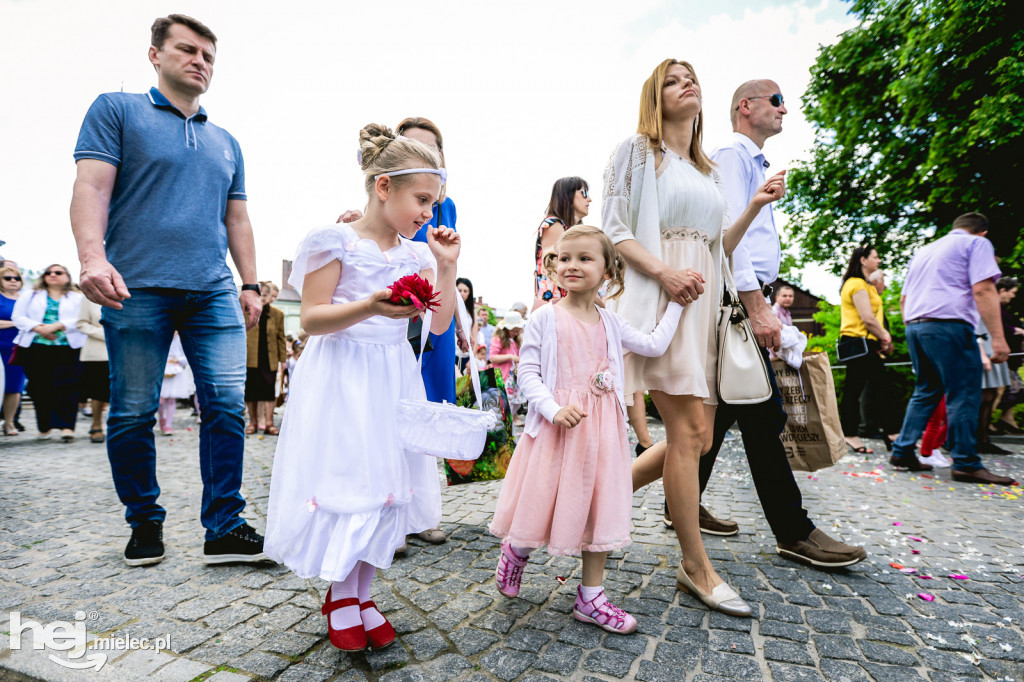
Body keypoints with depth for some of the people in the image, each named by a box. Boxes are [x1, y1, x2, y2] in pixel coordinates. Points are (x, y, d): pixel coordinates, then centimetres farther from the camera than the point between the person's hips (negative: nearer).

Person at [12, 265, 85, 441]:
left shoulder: (78, 298, 11)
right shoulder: (29, 295, 20)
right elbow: (18, 317, 9)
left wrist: (56, 326, -15)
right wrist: (39, 328, -9)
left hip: (68, 348, -3)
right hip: (35, 348, 3)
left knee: (66, 386, -10)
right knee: (40, 387, 3)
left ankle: (67, 426, -12)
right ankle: (44, 427, 12)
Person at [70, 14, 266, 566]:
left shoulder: (226, 143, 23)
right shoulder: (117, 111, 11)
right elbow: (92, 187, -2)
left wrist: (250, 284, 12)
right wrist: (93, 258, -17)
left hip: (214, 292, 3)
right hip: (137, 290, -3)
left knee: (227, 405, -6)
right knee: (133, 414, 2)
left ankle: (225, 528, 0)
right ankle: (144, 522, 20)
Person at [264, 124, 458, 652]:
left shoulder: (417, 254, 9)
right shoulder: (337, 242, -7)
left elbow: (441, 324, 6)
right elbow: (312, 320, -10)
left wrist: (446, 266, -3)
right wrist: (369, 308, -26)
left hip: (394, 380, 6)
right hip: (342, 379, -5)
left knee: (386, 483, 8)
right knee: (343, 480, -1)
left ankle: (360, 595, 27)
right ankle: (339, 596, 23)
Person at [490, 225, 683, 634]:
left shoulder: (609, 323, 8)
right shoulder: (545, 318, -5)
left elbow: (655, 345, 12)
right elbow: (527, 371, -8)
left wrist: (676, 302, 12)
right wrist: (555, 409, -21)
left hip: (601, 427, 4)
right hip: (556, 425, -4)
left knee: (600, 505, 7)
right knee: (544, 501, 6)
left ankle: (590, 598, 22)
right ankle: (515, 551, 40)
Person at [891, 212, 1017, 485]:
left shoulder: (923, 251, 25)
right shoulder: (977, 244, 4)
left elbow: (904, 298, 25)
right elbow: (983, 290, -11)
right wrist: (998, 337, -14)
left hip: (915, 326, 7)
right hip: (948, 324, -7)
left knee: (925, 392, 13)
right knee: (964, 396, -2)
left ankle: (902, 452, 11)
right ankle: (966, 464, 0)